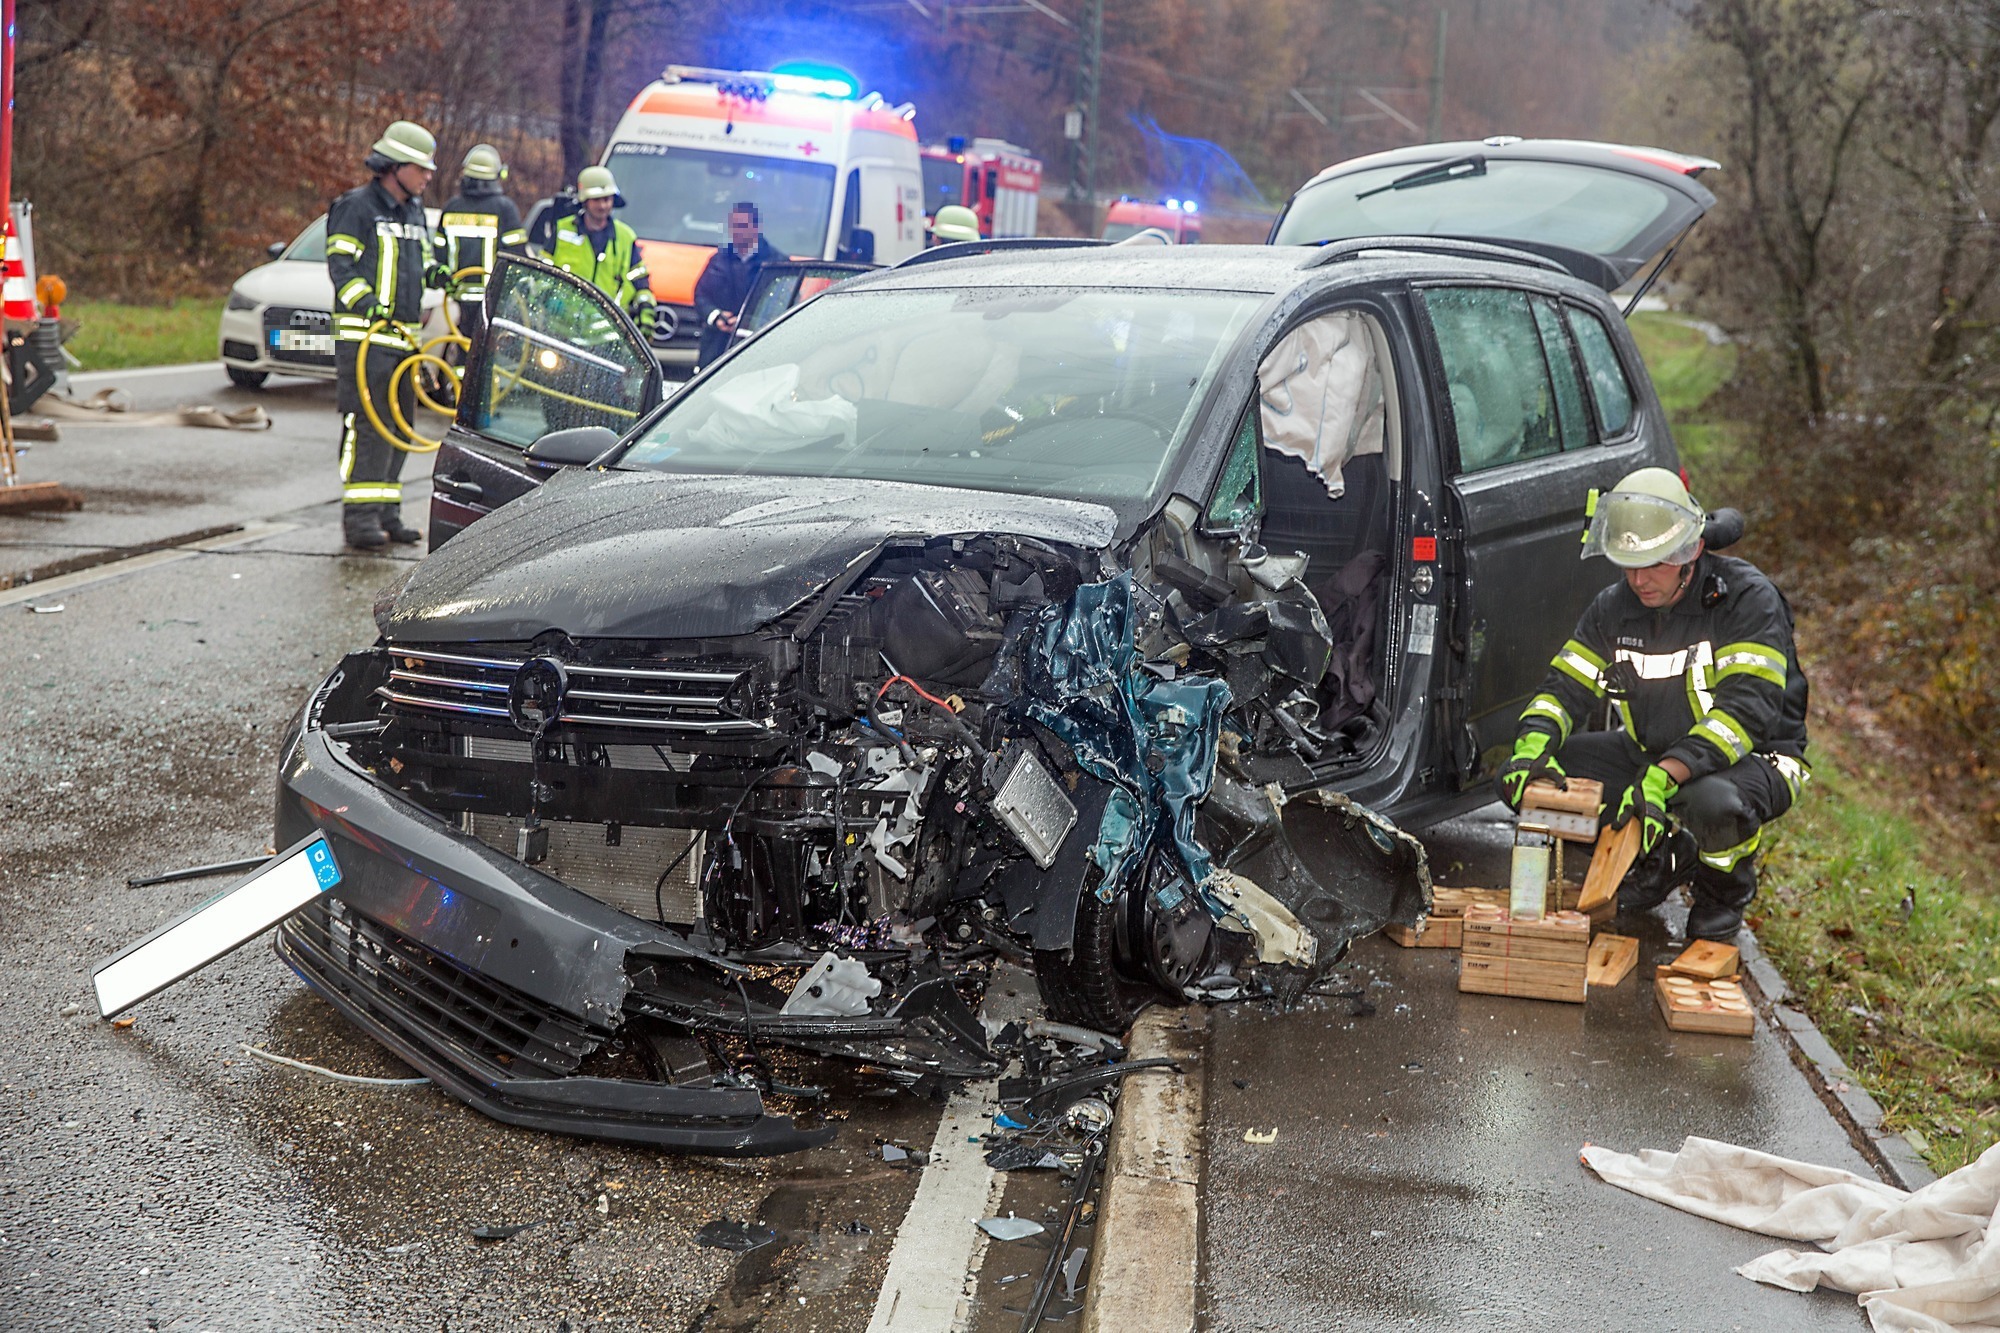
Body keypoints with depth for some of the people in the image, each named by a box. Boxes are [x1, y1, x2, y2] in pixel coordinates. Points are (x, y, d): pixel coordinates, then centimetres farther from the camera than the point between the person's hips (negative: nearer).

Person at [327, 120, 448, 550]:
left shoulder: (413, 210, 19)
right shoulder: (356, 207, -7)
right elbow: (340, 265, -14)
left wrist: (435, 274, 4)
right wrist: (368, 303, -27)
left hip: (403, 334, 9)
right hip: (364, 335, -9)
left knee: (400, 425, 10)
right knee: (367, 424, -13)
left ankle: (387, 513, 17)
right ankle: (359, 515, -12)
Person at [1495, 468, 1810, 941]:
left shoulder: (1748, 599, -20)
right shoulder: (1614, 608, -1)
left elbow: (1746, 708, -30)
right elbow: (1566, 685, -1)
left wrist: (1664, 777, -42)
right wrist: (1533, 745, -26)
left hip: (1752, 758, -6)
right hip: (1649, 754, 6)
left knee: (1712, 804, -43)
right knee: (1520, 779, -11)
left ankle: (1726, 884, -3)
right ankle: (1662, 859, 9)